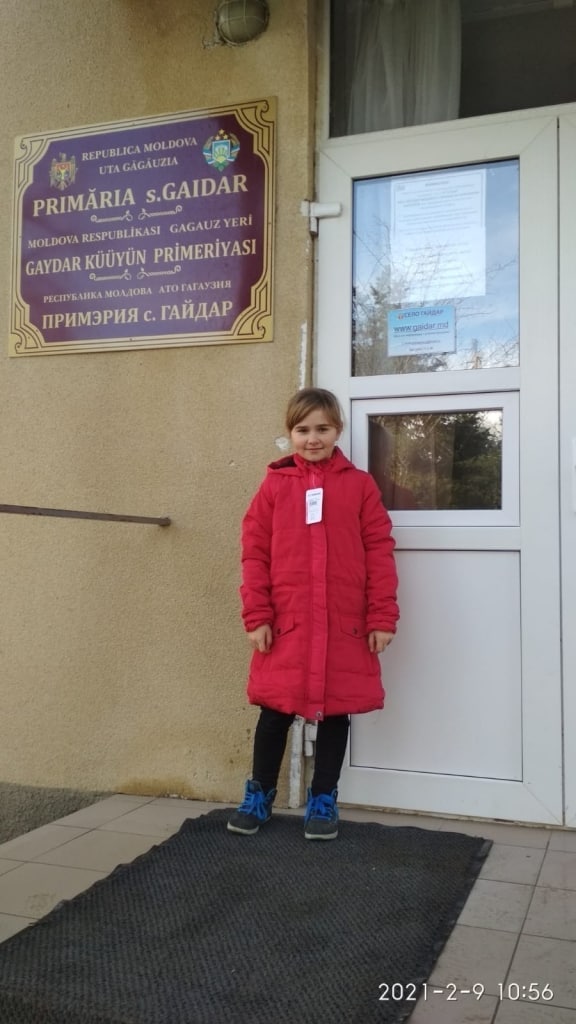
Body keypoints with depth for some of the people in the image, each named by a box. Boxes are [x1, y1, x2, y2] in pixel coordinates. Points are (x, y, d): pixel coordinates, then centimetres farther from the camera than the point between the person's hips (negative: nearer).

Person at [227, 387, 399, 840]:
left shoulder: (359, 484, 3)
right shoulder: (275, 484, 4)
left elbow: (379, 552, 1)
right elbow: (255, 552, 2)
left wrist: (382, 617, -4)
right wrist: (256, 615, -5)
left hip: (345, 626, 0)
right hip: (286, 625, 0)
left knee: (336, 713, 10)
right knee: (275, 712, 8)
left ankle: (323, 800, 27)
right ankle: (259, 795, 28)